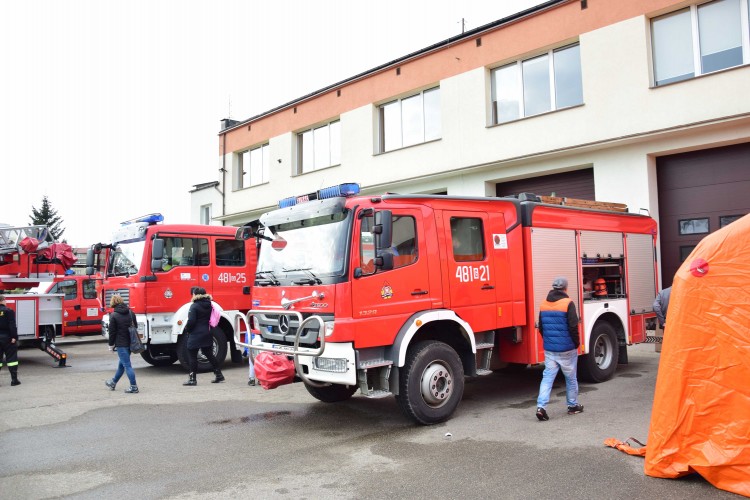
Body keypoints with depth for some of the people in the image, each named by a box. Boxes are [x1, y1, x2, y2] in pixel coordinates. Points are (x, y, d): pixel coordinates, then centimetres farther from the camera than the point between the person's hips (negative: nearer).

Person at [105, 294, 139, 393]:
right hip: (130, 343, 7)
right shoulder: (131, 313, 7)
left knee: (127, 365, -4)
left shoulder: (114, 315, -11)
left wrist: (111, 345, 2)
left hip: (121, 344, -7)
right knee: (121, 364, 21)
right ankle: (113, 382, 39)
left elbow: (112, 331, -9)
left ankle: (134, 387, -4)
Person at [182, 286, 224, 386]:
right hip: (207, 334, 7)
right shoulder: (209, 305, 6)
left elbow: (191, 321, -18)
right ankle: (218, 375, 18)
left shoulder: (194, 306, -15)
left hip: (195, 335, -7)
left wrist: (186, 329, -2)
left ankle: (192, 379, 2)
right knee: (209, 355, 16)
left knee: (192, 356, 1)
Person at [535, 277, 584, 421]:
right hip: (567, 349, -4)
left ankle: (541, 406, -8)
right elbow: (573, 327, -14)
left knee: (547, 377, 4)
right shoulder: (568, 303, -12)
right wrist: (576, 343, -1)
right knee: (571, 378, 13)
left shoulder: (544, 304, 5)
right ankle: (573, 406, 26)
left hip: (549, 349, 4)